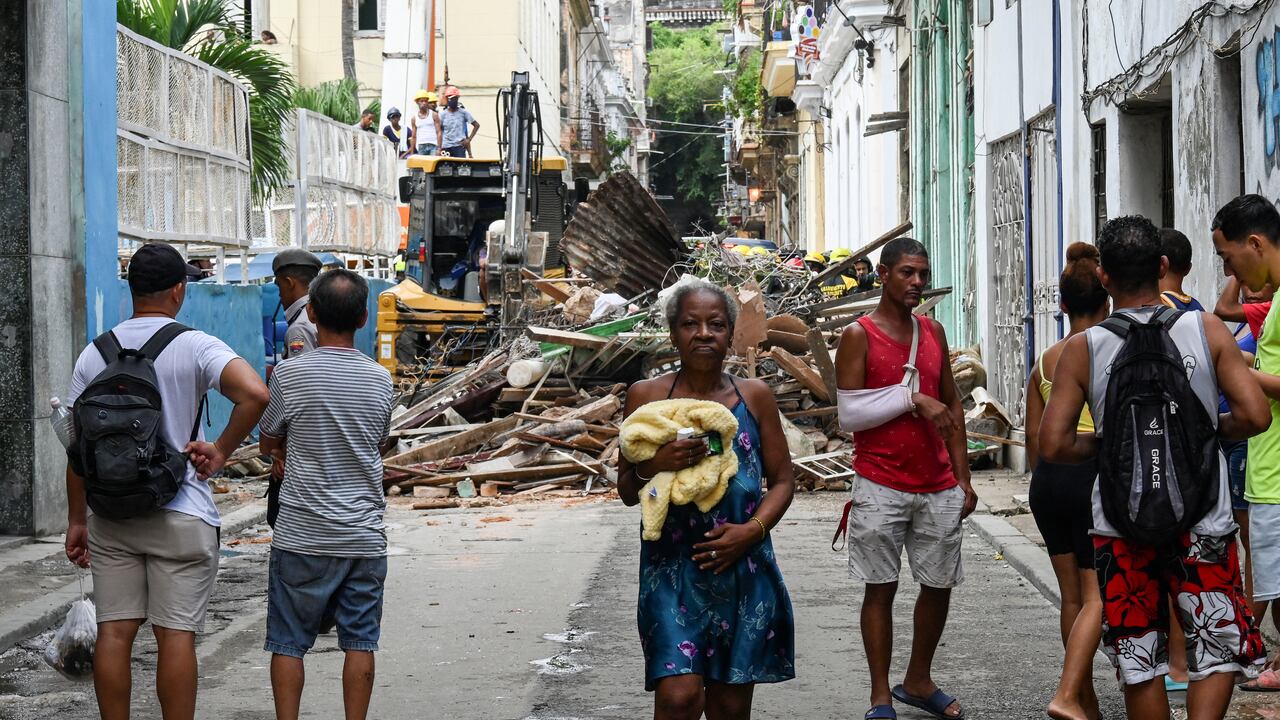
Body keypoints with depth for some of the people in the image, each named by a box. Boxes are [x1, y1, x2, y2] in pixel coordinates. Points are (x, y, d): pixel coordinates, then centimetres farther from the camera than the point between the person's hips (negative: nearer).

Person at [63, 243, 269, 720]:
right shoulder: (195, 347, -7)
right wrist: (221, 451, -11)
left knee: (114, 632, 7)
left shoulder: (94, 354, 6)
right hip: (181, 514, -4)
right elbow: (254, 395, -25)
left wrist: (77, 520, 14)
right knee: (176, 635, -1)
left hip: (111, 514, 4)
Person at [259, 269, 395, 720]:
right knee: (360, 643, 7)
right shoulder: (380, 379, 1)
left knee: (288, 643, 6)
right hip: (364, 535, 2)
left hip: (302, 535, -2)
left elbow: (269, 443, 6)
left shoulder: (289, 374, -8)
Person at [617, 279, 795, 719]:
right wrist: (655, 465, -16)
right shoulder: (647, 396, 2)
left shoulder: (755, 397, 5)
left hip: (743, 569, 2)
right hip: (673, 570, -2)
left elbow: (782, 480, 8)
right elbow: (627, 491, 6)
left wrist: (753, 529, -9)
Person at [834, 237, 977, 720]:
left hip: (938, 489, 5)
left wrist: (963, 478, 12)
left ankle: (919, 681, 26)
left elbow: (952, 404, 16)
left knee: (940, 584, 9)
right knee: (881, 589, 0)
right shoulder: (859, 335, -5)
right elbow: (848, 414, -11)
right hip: (881, 488, -5)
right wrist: (913, 399, -17)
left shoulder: (933, 332, 11)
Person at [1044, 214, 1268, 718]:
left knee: (1140, 664, 12)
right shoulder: (1207, 331, -5)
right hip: (1201, 522, -1)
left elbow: (1053, 445, -10)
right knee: (1220, 649, 10)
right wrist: (1210, 431, 10)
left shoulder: (1083, 349, -5)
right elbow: (1254, 415, -10)